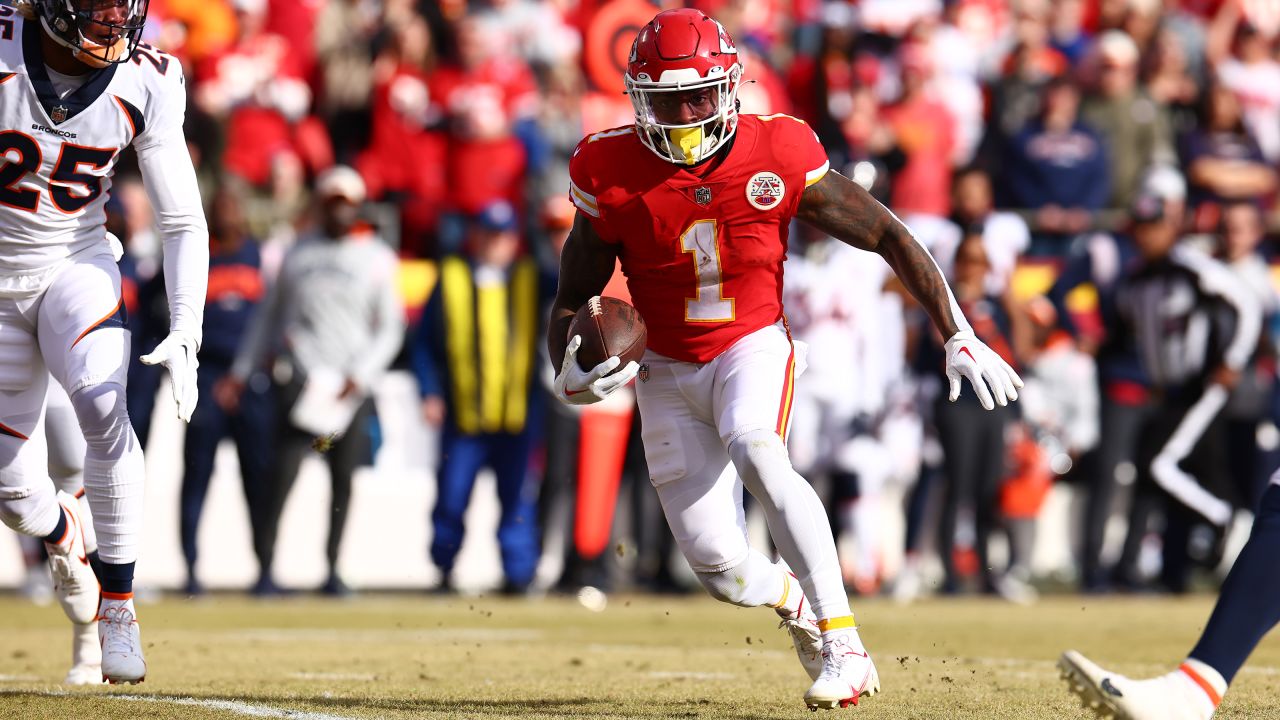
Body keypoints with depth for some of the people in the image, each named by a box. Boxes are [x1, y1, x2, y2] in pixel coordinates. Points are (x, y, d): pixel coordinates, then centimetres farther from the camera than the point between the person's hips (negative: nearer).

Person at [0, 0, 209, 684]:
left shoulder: (146, 84, -13)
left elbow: (184, 224, -7)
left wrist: (185, 335, -19)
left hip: (77, 269, 0)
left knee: (102, 408, -30)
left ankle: (119, 608, -17)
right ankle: (63, 533, 41)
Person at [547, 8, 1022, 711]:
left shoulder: (777, 157, -14)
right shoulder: (614, 176, -12)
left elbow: (889, 236, -6)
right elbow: (571, 300, -2)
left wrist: (959, 337, -8)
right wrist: (570, 375, -23)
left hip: (753, 345, -2)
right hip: (666, 371, 2)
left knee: (753, 449, -37)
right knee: (720, 570, -5)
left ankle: (842, 646, -34)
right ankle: (795, 600, 35)